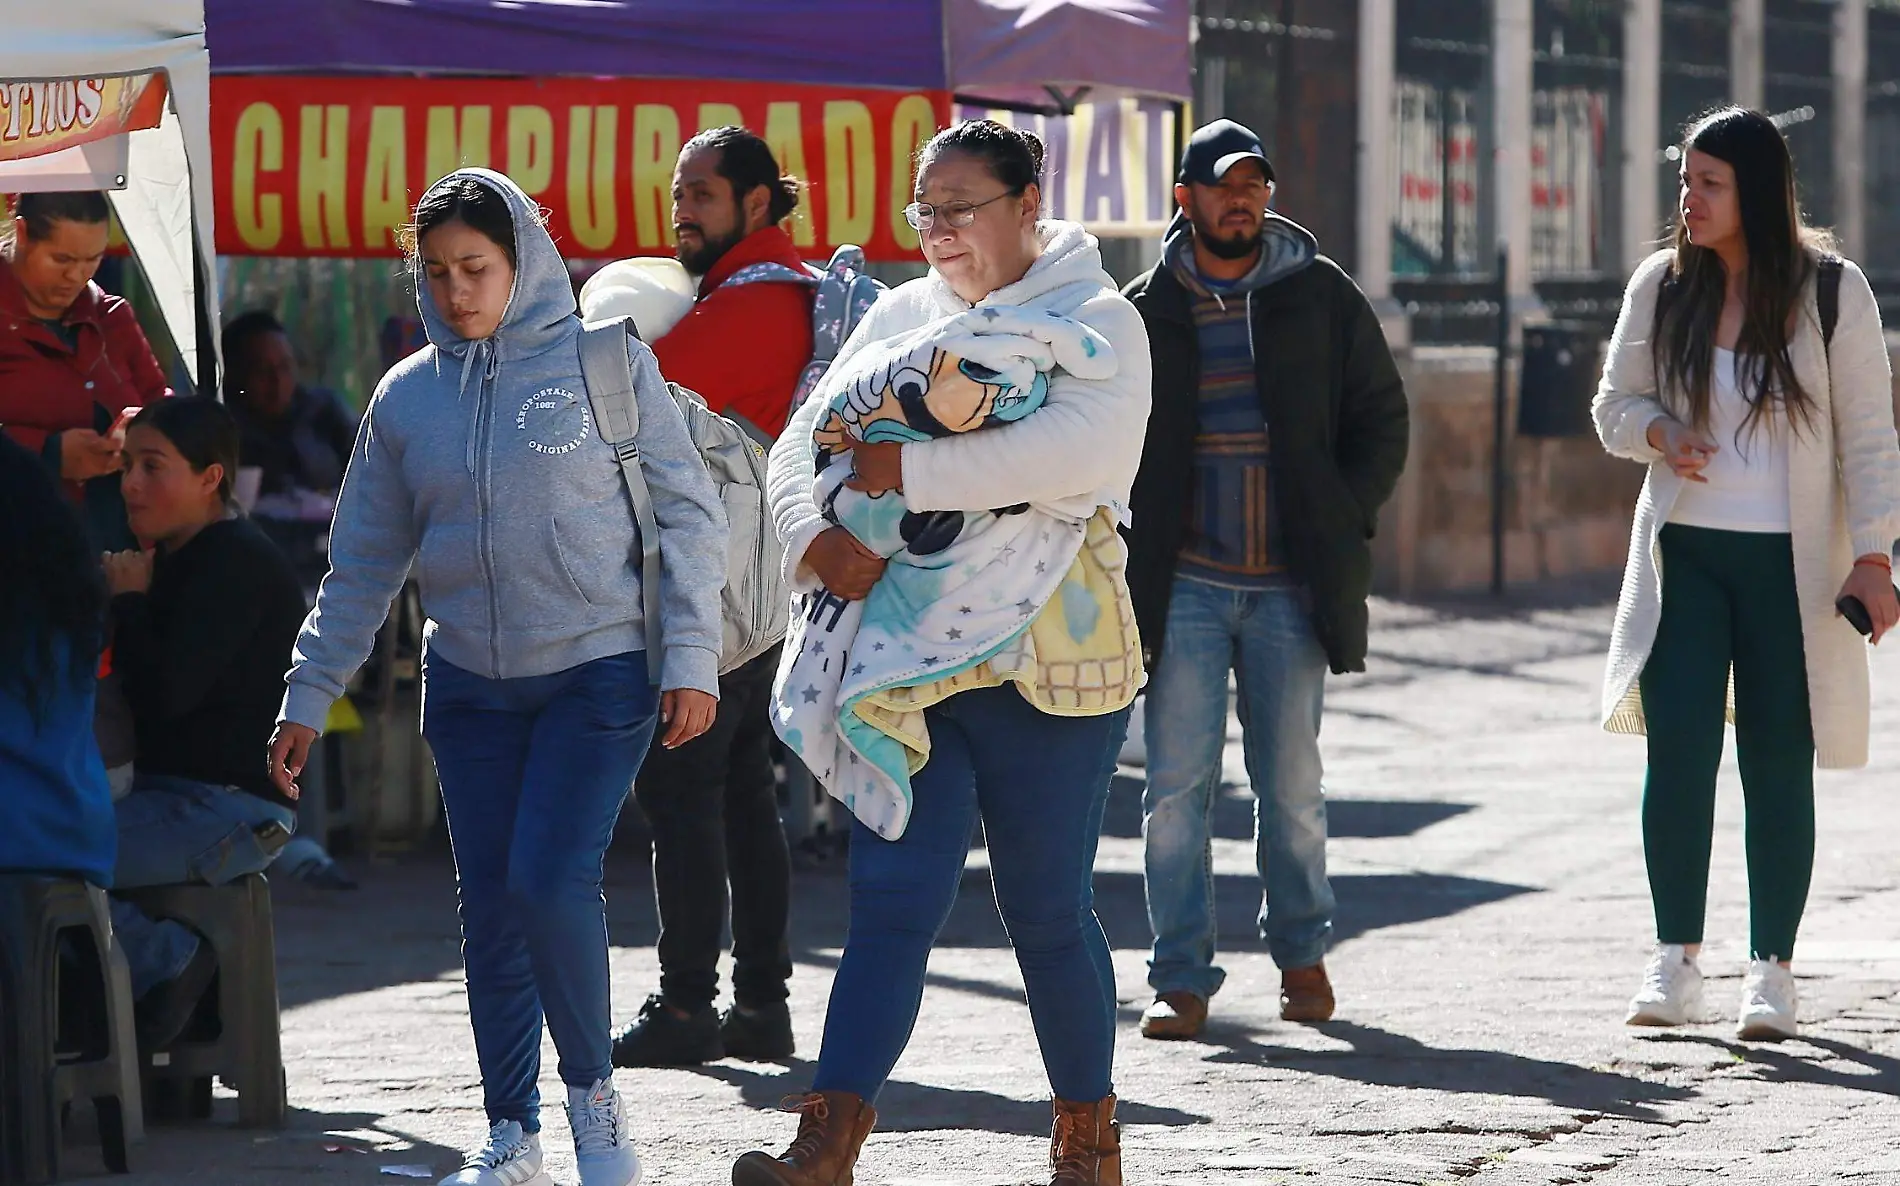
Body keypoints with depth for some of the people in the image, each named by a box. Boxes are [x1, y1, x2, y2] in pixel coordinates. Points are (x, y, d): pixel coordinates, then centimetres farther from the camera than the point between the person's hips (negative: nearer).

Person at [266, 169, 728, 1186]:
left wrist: (691, 658, -8)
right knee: (490, 907, 4)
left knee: (550, 880, -17)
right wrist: (308, 698, 9)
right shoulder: (407, 397, 6)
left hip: (600, 671, -4)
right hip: (470, 683, 4)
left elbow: (688, 515, -2)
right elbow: (362, 563, 12)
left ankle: (591, 1087, 3)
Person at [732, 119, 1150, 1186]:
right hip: (905, 660, 4)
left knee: (1049, 911, 4)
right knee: (895, 898, -6)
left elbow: (1088, 450, -21)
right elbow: (806, 442, 11)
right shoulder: (900, 316, 15)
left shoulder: (1095, 321, -1)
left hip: (1044, 659, -3)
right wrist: (814, 535, -11)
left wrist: (911, 472, -18)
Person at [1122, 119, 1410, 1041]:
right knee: (1177, 787, -4)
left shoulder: (1322, 298, 6)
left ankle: (1301, 952, 24)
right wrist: (1136, 545, 2)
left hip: (1293, 585, 0)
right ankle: (1181, 977, 1)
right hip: (1183, 586, 0)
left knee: (1292, 788, 6)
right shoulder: (1146, 312, 6)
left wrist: (1341, 525, 0)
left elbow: (1381, 421, 11)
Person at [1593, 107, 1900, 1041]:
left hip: (1791, 564, -2)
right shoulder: (1662, 286, 3)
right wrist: (1658, 433, -11)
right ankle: (1675, 962, 0)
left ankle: (1771, 969, 8)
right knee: (1677, 749, -8)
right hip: (1684, 552, 2)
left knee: (1780, 762, 1)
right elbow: (1616, 403, 13)